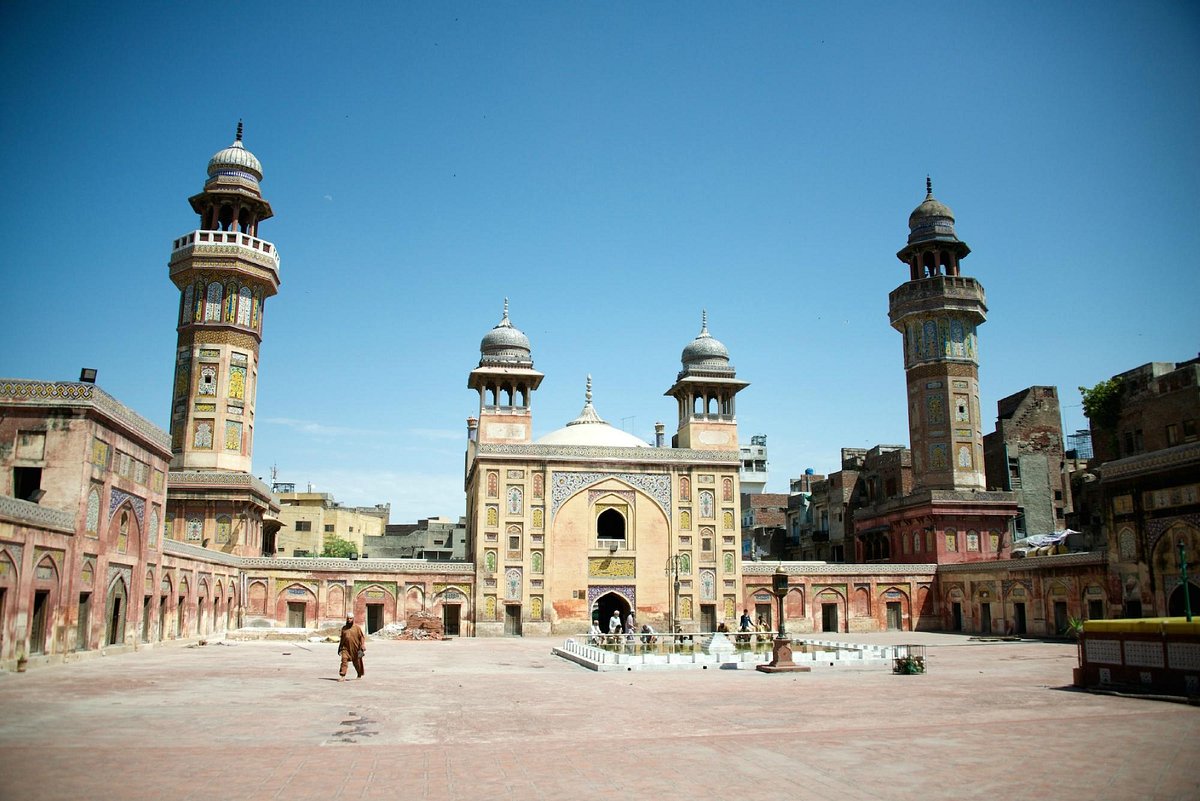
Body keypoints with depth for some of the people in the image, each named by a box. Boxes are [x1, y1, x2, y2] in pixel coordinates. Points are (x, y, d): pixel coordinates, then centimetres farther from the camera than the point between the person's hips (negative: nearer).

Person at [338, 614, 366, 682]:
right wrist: (340, 648, 20)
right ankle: (342, 676, -17)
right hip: (346, 647, 2)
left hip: (355, 648, -2)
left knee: (357, 662, 10)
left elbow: (362, 637, -6)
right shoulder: (344, 628, 8)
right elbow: (342, 639, 19)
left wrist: (362, 648, -13)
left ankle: (360, 675, 34)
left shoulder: (357, 627, -4)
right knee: (344, 660, -16)